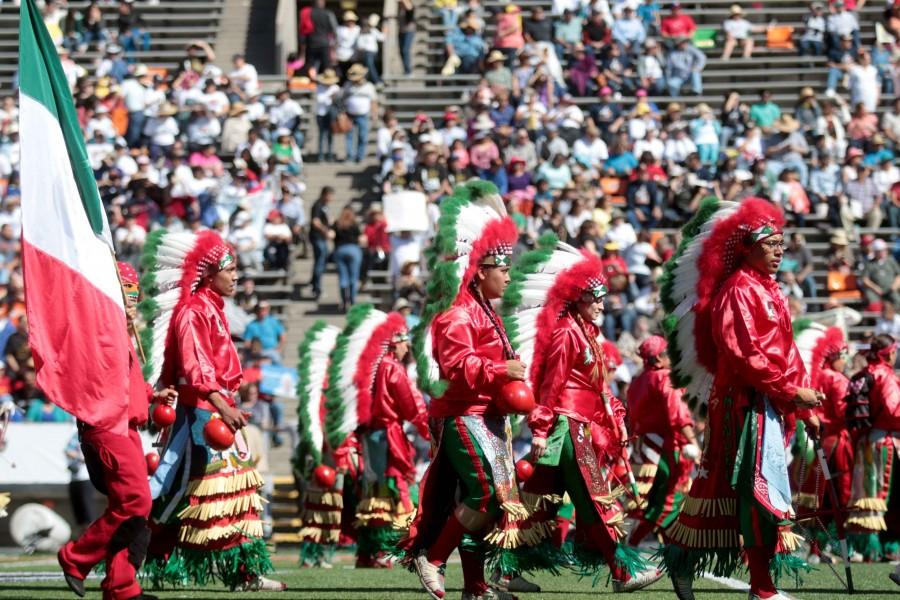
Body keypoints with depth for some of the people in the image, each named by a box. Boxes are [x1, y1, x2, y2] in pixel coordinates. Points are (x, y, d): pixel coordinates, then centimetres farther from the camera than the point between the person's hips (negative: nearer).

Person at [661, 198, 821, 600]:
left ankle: (682, 557, 18)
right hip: (747, 402, -9)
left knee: (723, 486, 11)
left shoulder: (768, 290, 17)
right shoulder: (739, 291, -11)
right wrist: (792, 390, -18)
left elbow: (783, 352, 17)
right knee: (761, 486, -10)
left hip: (771, 403, 9)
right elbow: (744, 355, -19)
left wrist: (804, 402, 9)